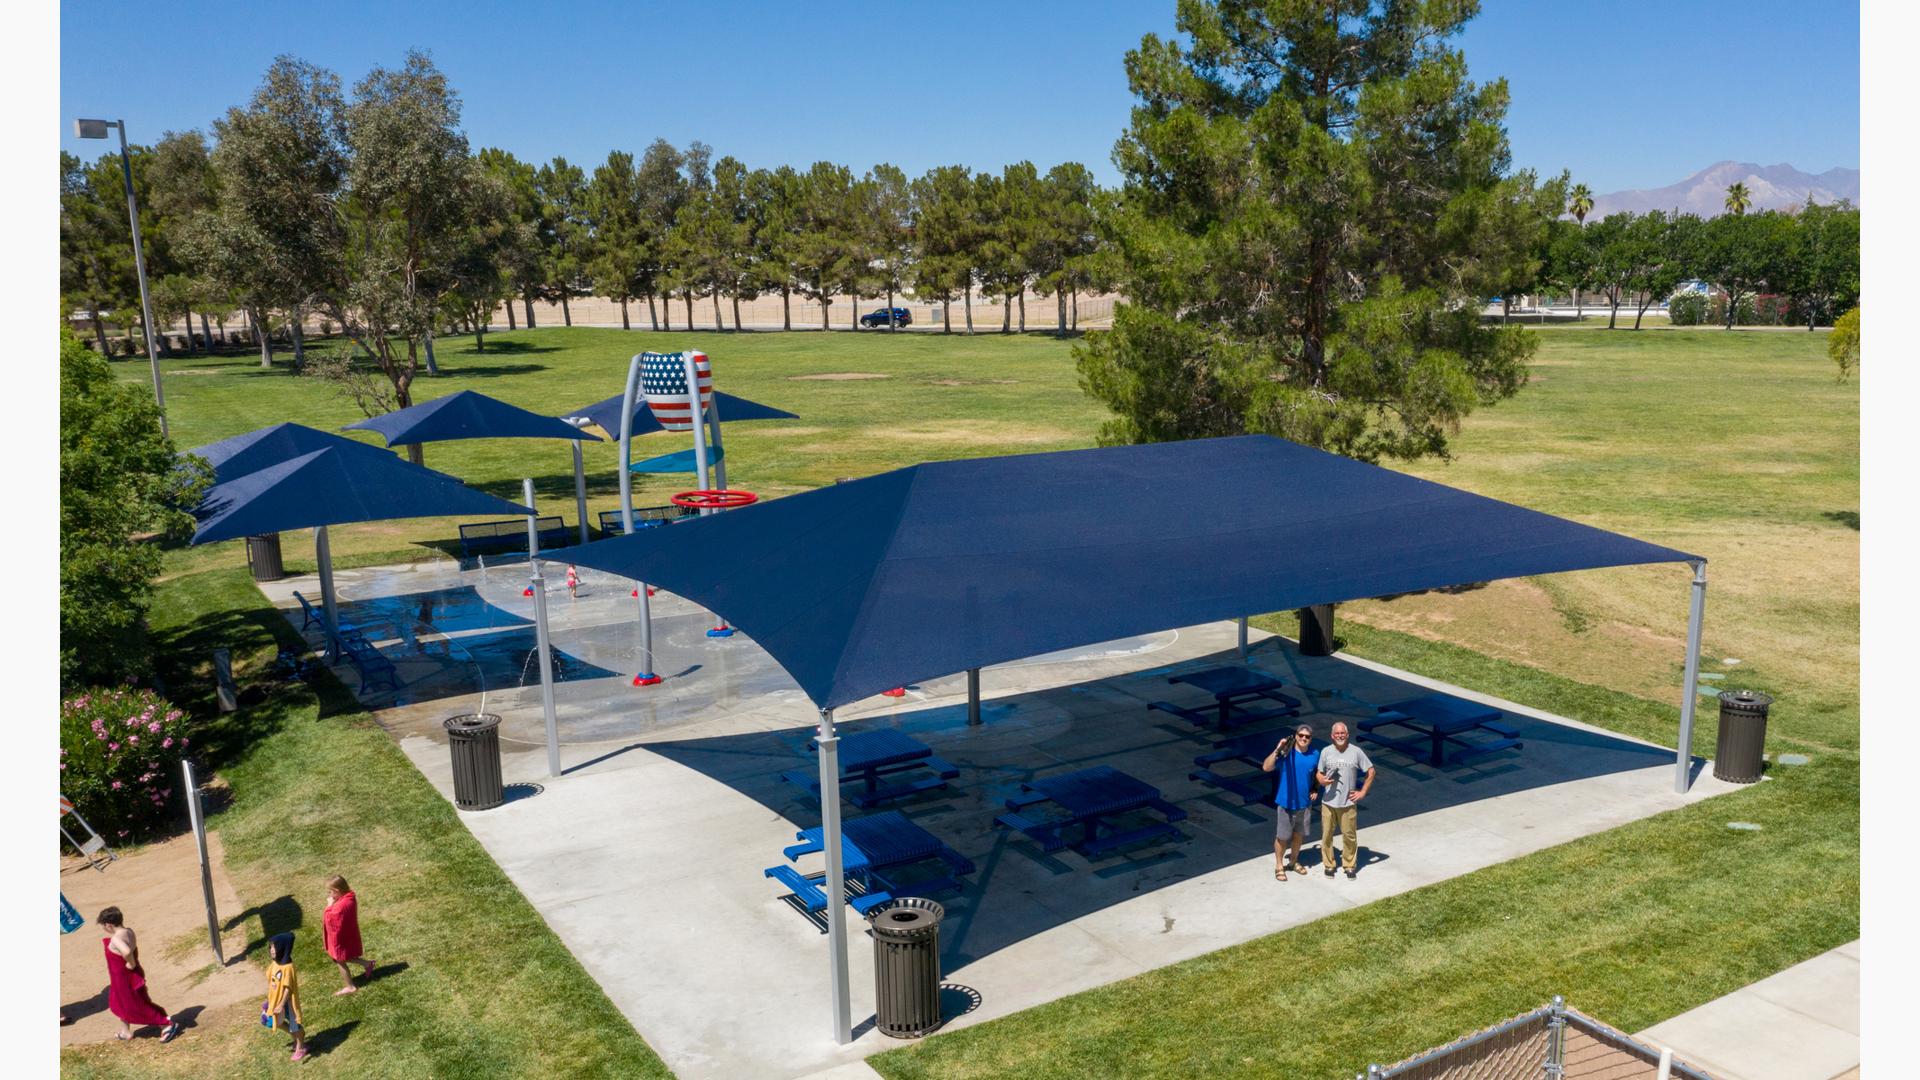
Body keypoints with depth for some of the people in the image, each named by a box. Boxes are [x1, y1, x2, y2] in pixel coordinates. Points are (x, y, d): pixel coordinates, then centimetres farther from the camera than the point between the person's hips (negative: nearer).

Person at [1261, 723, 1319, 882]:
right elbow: (1266, 767, -29)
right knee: (1282, 837, 6)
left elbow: (1317, 774, 16)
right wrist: (1277, 750, -38)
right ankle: (1279, 867, 23)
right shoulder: (1286, 753, -17)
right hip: (1285, 802, -4)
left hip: (1304, 803, 4)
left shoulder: (1315, 755, -2)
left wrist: (1315, 790, 1)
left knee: (1299, 835, 19)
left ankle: (1294, 862, 39)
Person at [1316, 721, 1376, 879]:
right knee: (1327, 835, 7)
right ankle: (1329, 864, 22)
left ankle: (1350, 865, 21)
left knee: (1350, 835, 5)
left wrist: (1363, 792, 1)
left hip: (1348, 803, -1)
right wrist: (1322, 781, -16)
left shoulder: (1356, 752, -4)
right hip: (1328, 802, 1)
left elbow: (1370, 771, 4)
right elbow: (1319, 773, 7)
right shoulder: (1326, 751, -1)